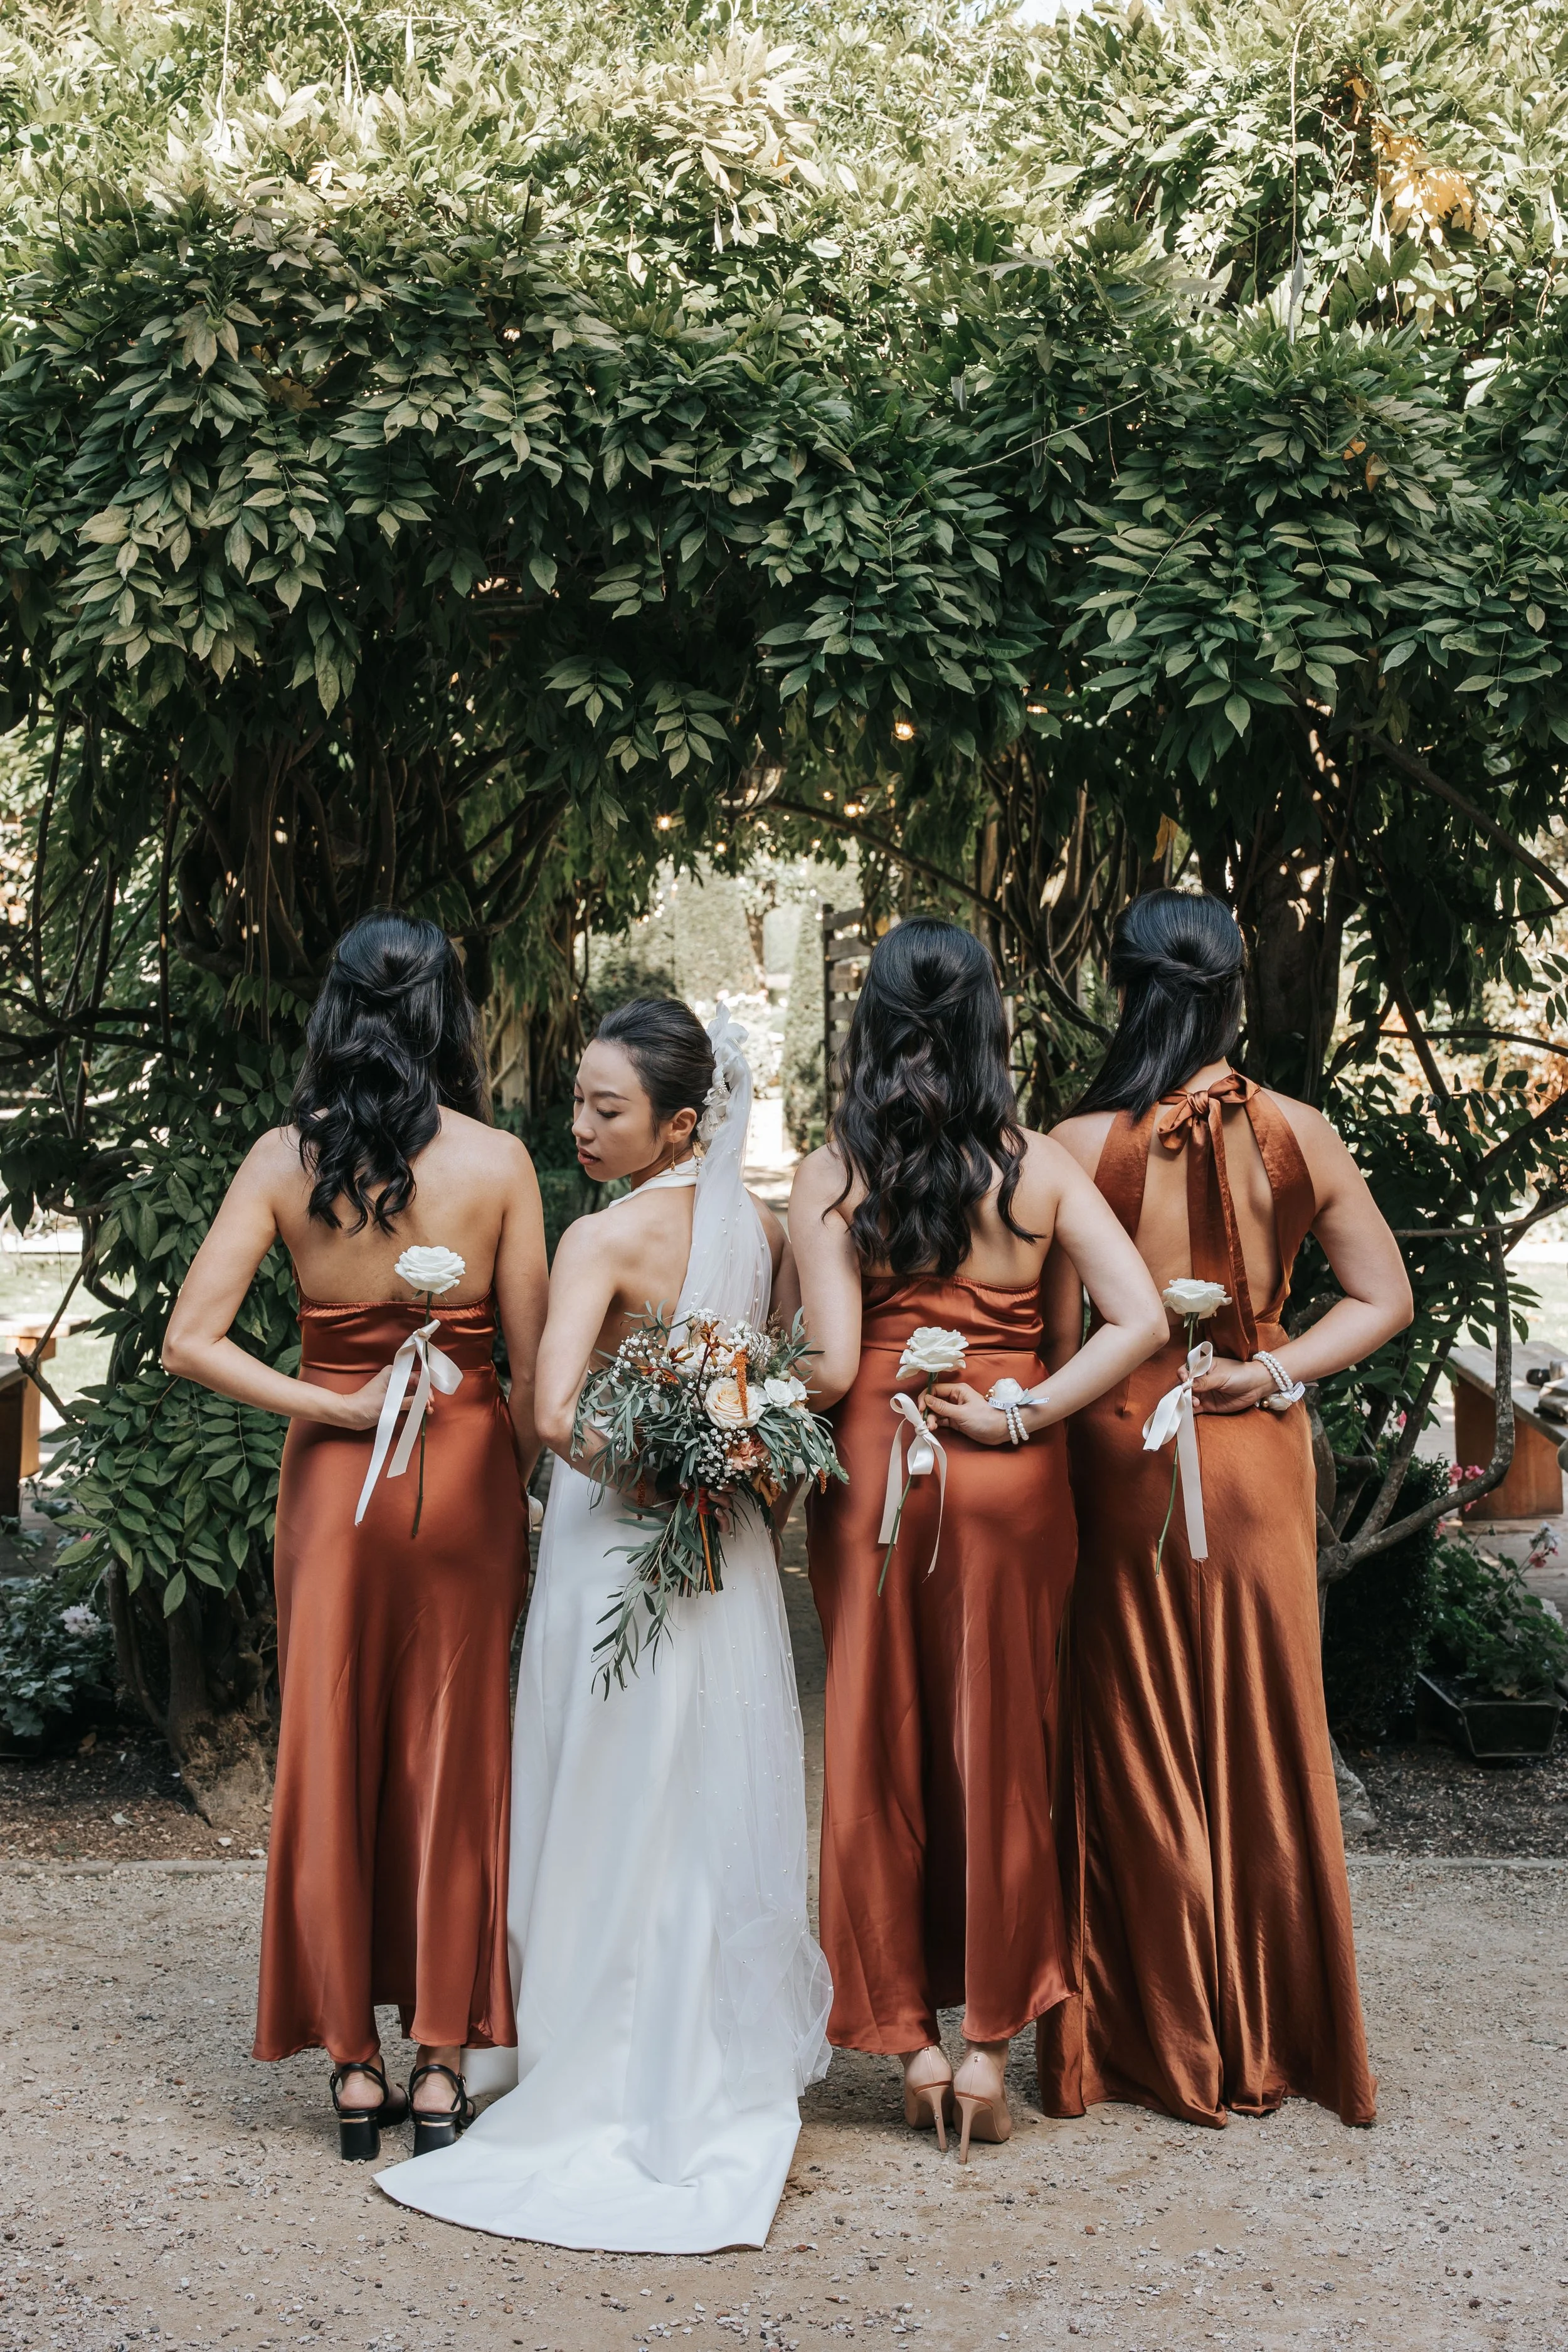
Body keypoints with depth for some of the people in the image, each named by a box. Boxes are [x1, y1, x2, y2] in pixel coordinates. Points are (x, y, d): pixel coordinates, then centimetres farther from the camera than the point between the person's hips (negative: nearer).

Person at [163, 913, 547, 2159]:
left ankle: (354, 2066, 17)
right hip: (467, 1479, -1)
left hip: (332, 1483, 1)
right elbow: (534, 1367, -5)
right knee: (453, 1761, 10)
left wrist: (330, 1408, -7)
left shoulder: (284, 1159, -5)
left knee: (331, 1758, 11)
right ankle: (441, 2064, 14)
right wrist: (519, 1490, 9)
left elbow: (192, 1339, -11)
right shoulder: (497, 1160, -9)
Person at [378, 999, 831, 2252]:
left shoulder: (604, 1239, -16)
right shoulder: (765, 1226, 3)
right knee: (727, 1815, 15)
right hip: (731, 1553, 6)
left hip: (619, 1546, -6)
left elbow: (555, 1415, -28)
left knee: (622, 1826, 5)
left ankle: (622, 2096, 16)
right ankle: (739, 2086, 27)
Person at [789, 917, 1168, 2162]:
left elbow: (832, 1366, -12)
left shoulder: (830, 1176, -5)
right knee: (1000, 1755, 10)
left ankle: (911, 2036, 18)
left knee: (881, 1753, 10)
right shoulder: (1042, 1167, -1)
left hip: (872, 1475, -1)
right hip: (1012, 1484, 1)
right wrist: (1023, 1413, -7)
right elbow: (1140, 1320, -11)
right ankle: (990, 2042, 16)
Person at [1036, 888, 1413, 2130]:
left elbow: (1056, 1338, -9)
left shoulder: (1081, 1148, -12)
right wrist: (1272, 1373, -4)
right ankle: (1274, 2038, 25)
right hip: (1260, 1458, 2)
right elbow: (1385, 1297, 0)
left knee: (1140, 1746, 10)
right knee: (1267, 1739, 13)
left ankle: (1157, 2040, 20)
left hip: (1125, 1456, -2)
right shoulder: (1300, 1135, -4)